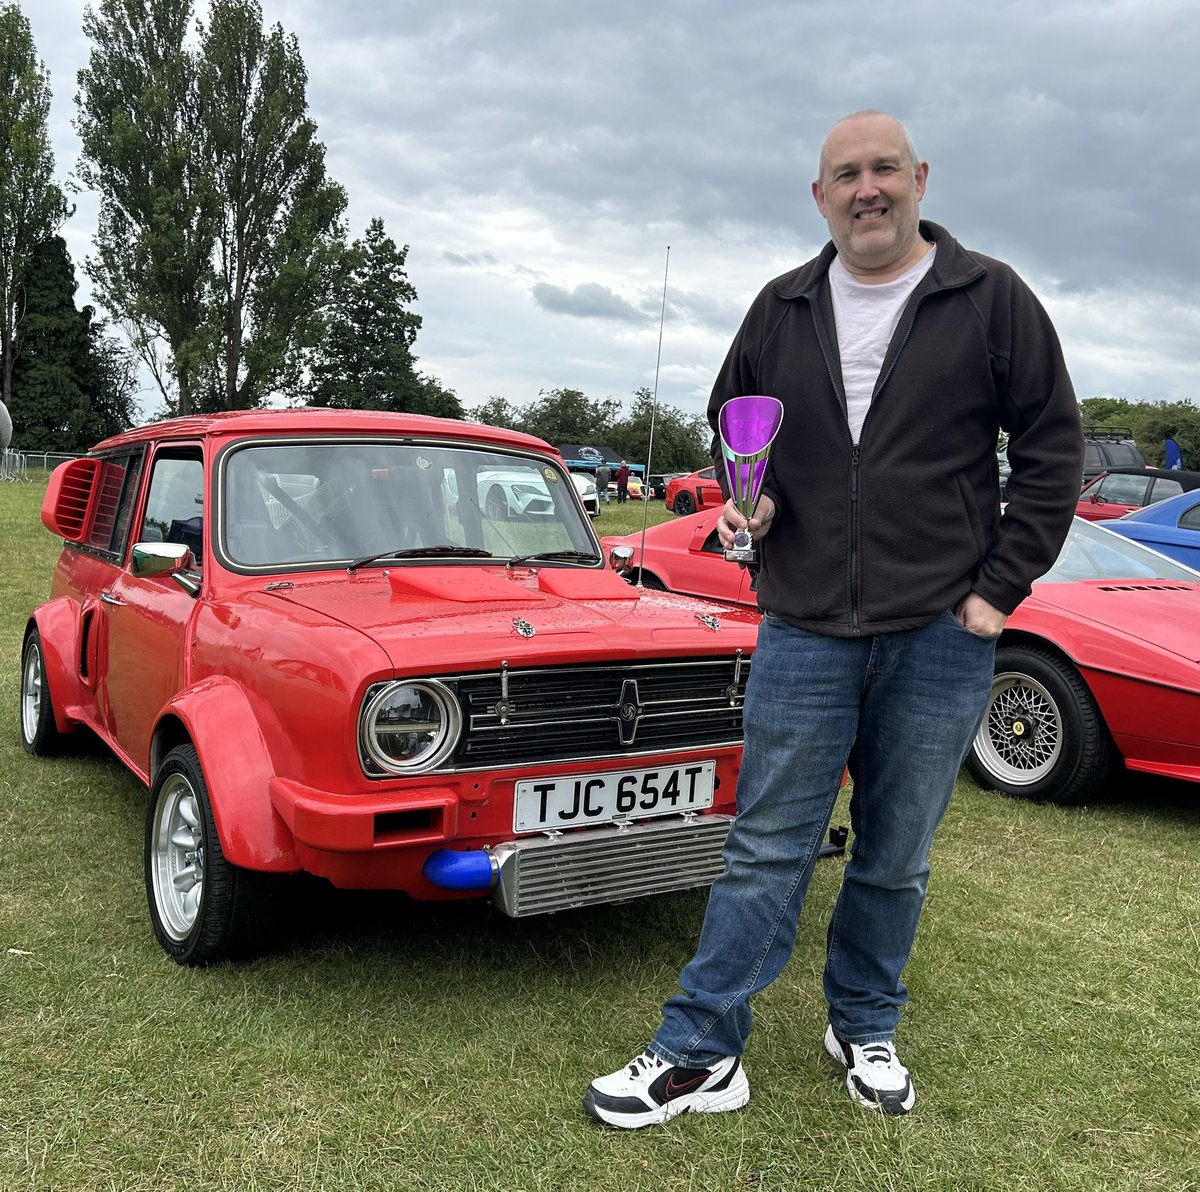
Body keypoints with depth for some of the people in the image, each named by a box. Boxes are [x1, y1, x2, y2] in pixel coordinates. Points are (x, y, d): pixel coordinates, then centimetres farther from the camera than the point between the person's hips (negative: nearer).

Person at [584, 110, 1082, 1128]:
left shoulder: (991, 300, 0)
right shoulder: (782, 311, 8)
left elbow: (1052, 448, 2)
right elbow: (732, 423, 22)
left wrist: (999, 587, -4)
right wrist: (745, 498, 1)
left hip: (941, 635, -1)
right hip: (803, 632, 1)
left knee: (896, 858, 13)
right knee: (767, 851, 4)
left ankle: (865, 1028, 34)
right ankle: (702, 1056, 14)